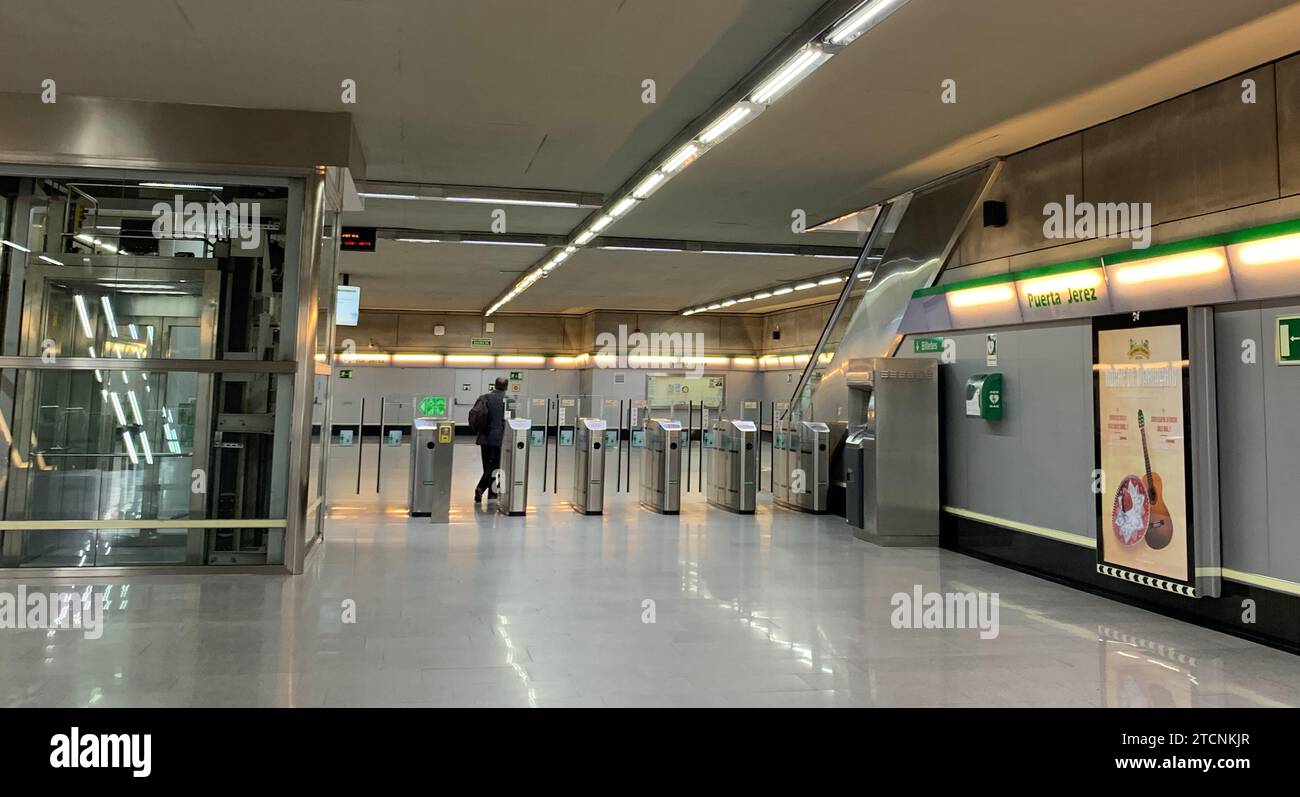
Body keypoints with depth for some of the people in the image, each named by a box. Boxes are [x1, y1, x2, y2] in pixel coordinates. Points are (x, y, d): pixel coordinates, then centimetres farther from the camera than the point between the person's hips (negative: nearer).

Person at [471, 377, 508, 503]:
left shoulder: (485, 398, 1)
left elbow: (474, 413, -10)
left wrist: (477, 428, 4)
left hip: (485, 437, 3)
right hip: (500, 438, -3)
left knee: (488, 466, 15)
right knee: (493, 466, 0)